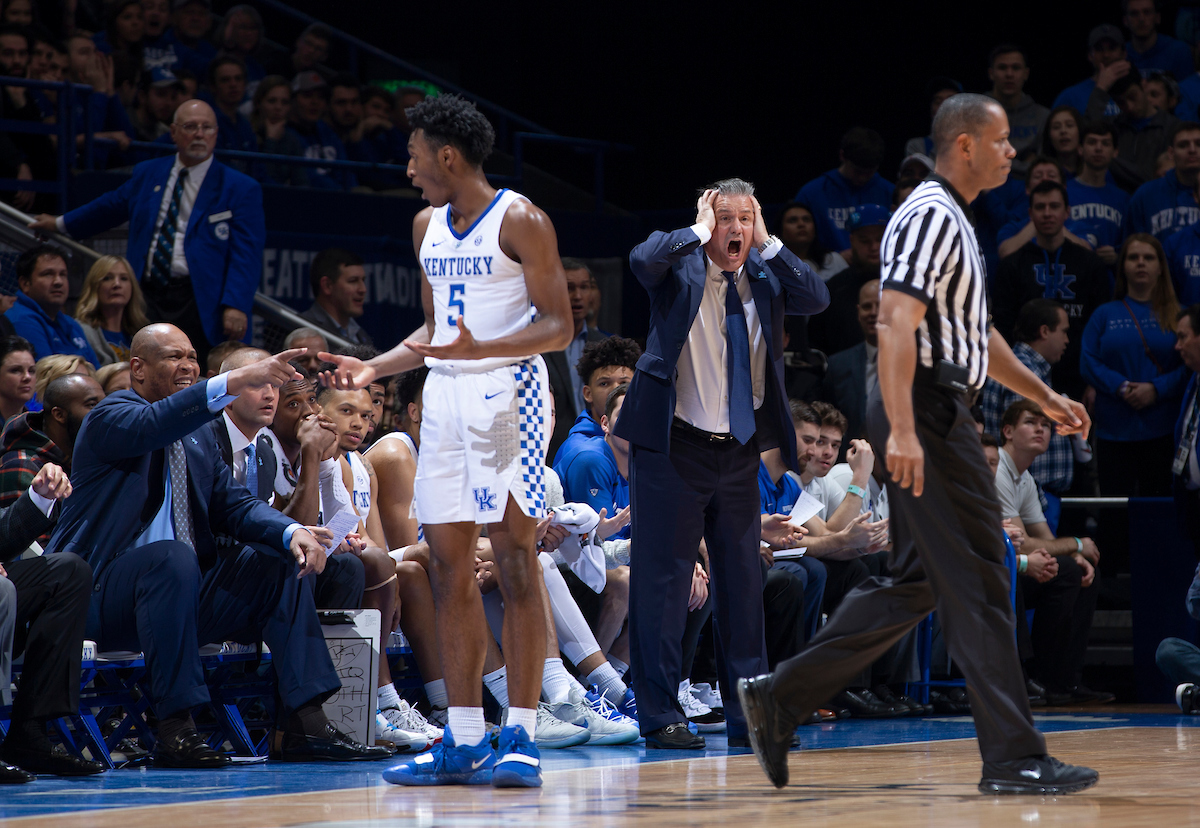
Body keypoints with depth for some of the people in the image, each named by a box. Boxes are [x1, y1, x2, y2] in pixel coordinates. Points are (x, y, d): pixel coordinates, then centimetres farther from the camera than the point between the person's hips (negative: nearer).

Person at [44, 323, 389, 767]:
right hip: (102, 591, -8)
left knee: (282, 560, -5)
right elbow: (152, 425, -30)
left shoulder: (198, 437, 20)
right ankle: (174, 729, -37)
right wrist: (236, 380, -41)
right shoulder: (110, 416, -6)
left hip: (181, 583, 8)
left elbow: (233, 504, 11)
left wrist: (292, 531, -11)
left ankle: (305, 723, -12)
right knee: (173, 557, -36)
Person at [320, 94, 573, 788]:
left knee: (516, 561, -6)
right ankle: (464, 742, 9)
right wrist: (374, 368, 12)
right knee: (450, 566, 4)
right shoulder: (428, 226, 15)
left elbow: (559, 327, -12)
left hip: (508, 391, -7)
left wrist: (480, 349, -25)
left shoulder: (520, 221, -8)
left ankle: (521, 736, -4)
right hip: (445, 394, 8)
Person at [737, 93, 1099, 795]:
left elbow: (975, 333, 31)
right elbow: (896, 323, -23)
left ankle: (781, 698, 15)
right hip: (926, 414, -11)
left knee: (916, 584, 13)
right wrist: (902, 430, -30)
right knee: (976, 584, -8)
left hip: (942, 415, 11)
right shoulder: (931, 215, -12)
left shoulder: (956, 222, 21)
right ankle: (1014, 757, -5)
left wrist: (1045, 396, 31)